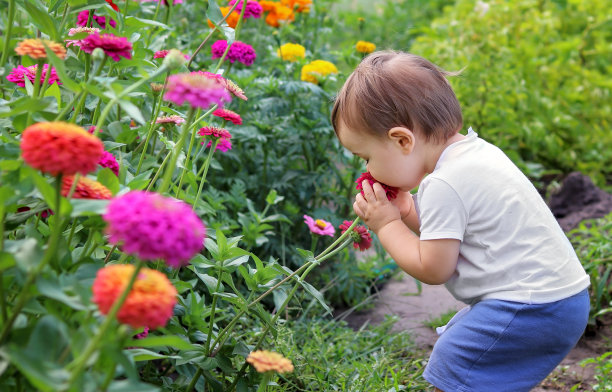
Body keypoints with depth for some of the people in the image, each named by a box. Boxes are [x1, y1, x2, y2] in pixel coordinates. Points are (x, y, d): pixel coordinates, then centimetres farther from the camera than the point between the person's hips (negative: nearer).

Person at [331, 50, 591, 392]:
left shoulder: (444, 186, -21)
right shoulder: (475, 152, 9)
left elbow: (432, 269, -15)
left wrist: (387, 225, -4)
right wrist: (408, 213, 6)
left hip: (532, 309, -11)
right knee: (453, 340, 22)